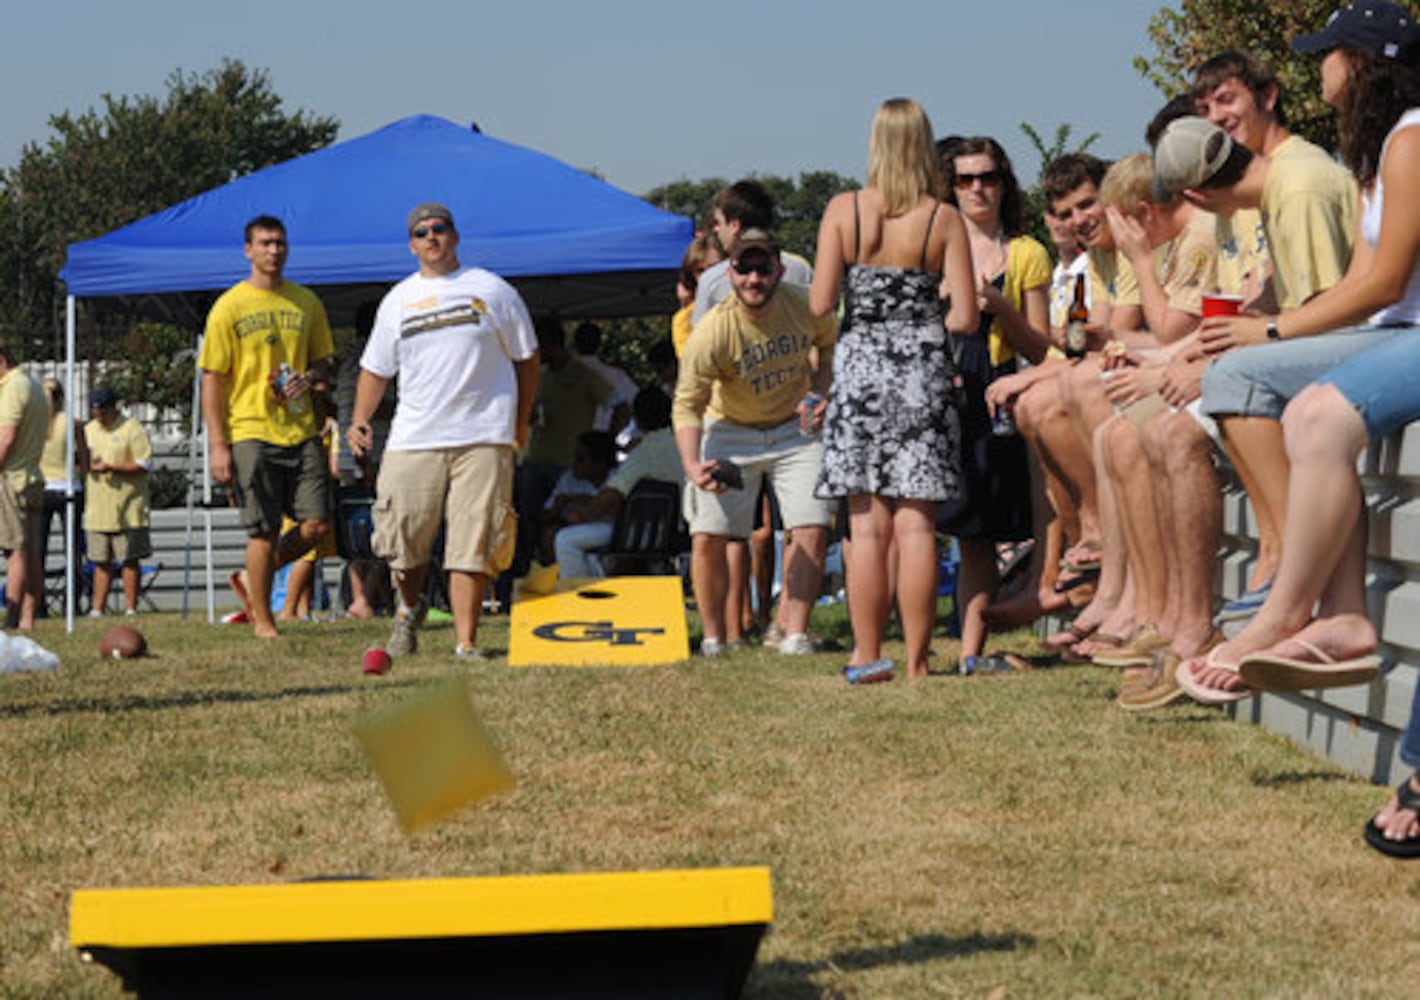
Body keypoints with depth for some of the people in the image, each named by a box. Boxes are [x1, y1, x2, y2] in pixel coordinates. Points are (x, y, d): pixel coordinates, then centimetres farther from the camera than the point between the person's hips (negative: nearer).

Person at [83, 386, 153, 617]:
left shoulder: (132, 429, -4)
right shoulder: (89, 430, 15)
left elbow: (145, 466, -10)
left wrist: (111, 467, -18)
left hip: (126, 509, -5)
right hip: (97, 509, 5)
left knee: (129, 560, -1)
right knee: (101, 561, 7)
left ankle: (131, 608, 3)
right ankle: (97, 609, 9)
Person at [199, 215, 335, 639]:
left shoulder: (306, 302, 11)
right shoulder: (229, 307, -1)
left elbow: (324, 362, 20)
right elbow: (212, 380, -2)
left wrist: (311, 378, -5)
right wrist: (218, 445, -9)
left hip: (301, 430, 4)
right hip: (251, 432, -4)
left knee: (317, 524, -3)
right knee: (264, 531, -3)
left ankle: (253, 579, 19)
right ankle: (262, 620, 11)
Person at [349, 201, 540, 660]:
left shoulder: (492, 290, 8)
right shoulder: (398, 300, 14)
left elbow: (526, 357, 12)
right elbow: (376, 368, 18)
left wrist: (521, 421, 7)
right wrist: (359, 420, 4)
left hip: (482, 437, -2)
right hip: (413, 439, 2)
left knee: (472, 546, -7)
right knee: (404, 538, -1)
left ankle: (466, 640, -3)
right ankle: (410, 607, 28)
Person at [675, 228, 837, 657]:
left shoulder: (805, 306, -16)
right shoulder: (712, 332, -26)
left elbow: (828, 344, 9)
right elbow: (687, 404, -23)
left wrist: (819, 395, -6)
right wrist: (692, 465, -38)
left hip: (794, 428, 2)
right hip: (730, 431, -2)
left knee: (811, 530, -12)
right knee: (707, 538, -10)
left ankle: (795, 634, -4)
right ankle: (714, 636, 7)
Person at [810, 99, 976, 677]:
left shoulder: (843, 211, -2)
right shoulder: (944, 220, -2)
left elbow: (820, 304, -5)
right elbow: (965, 316, -5)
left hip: (861, 369, 0)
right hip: (923, 372, 0)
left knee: (868, 526, 3)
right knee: (917, 524, 1)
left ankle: (867, 657, 4)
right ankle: (916, 660, 2)